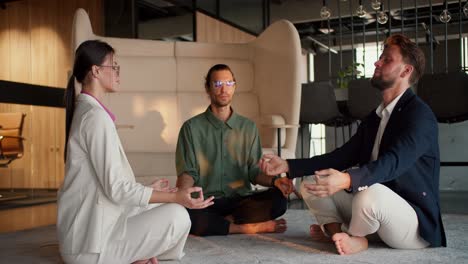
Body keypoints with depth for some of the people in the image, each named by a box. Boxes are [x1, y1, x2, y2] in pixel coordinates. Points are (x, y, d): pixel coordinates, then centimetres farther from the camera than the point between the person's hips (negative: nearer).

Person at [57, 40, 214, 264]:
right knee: (178, 216, -14)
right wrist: (176, 197, -18)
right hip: (90, 239, -10)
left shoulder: (84, 110, 12)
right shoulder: (95, 115, -18)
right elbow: (116, 188, -21)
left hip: (87, 227, 10)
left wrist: (148, 189, 22)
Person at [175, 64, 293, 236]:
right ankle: (252, 227, -23)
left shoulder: (248, 127, 12)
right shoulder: (191, 128, 5)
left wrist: (274, 181, -11)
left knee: (277, 199, -26)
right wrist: (182, 193, -21)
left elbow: (254, 171, 11)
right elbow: (187, 172, 2)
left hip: (240, 200, 2)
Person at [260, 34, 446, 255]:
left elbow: (394, 161, -31)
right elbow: (342, 156, 6)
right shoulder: (374, 118, 13)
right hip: (378, 210, 7)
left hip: (416, 223, -7)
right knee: (311, 186, 0)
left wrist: (347, 179, -50)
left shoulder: (420, 114, -14)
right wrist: (288, 166, -2)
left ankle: (351, 235, -7)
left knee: (372, 193, -38)